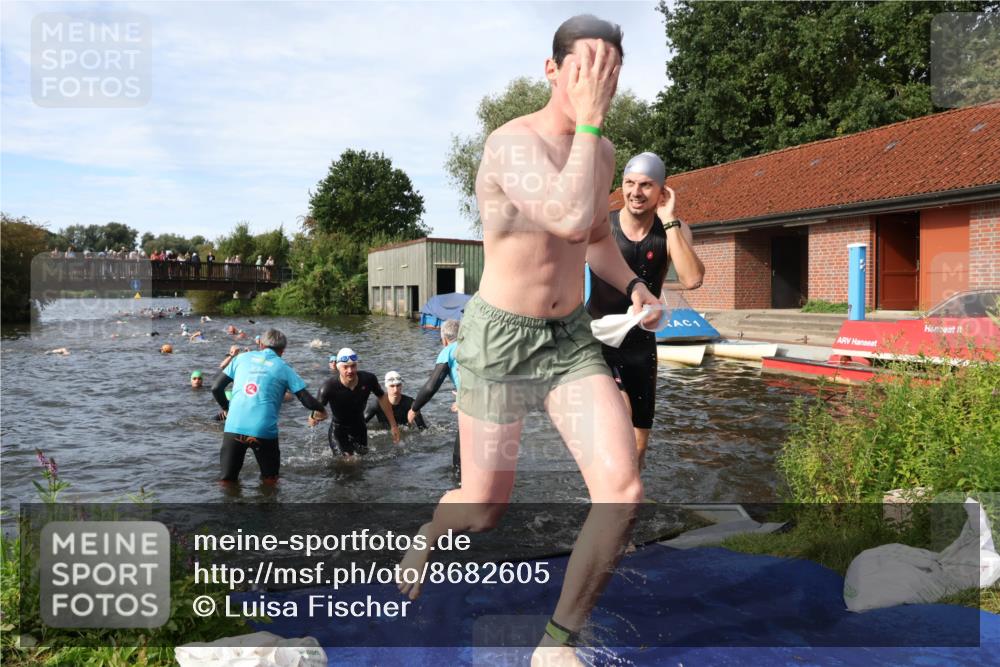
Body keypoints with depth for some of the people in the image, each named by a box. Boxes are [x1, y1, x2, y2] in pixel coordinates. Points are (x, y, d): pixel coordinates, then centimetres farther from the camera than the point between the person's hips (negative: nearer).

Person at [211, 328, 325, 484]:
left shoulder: (242, 358, 13)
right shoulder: (283, 368, 8)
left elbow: (216, 388, 12)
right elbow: (307, 401, 3)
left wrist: (226, 408, 30)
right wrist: (321, 408, 24)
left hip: (233, 428, 1)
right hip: (264, 431, -1)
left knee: (226, 481, 14)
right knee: (270, 480, 19)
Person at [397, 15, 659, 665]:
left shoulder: (602, 150, 4)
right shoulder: (510, 143, -21)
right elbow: (573, 220, -39)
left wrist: (633, 285, 3)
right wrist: (588, 118, -29)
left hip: (572, 340, 5)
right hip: (498, 342, -5)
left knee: (624, 493, -14)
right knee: (484, 511, 9)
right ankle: (430, 532, 50)